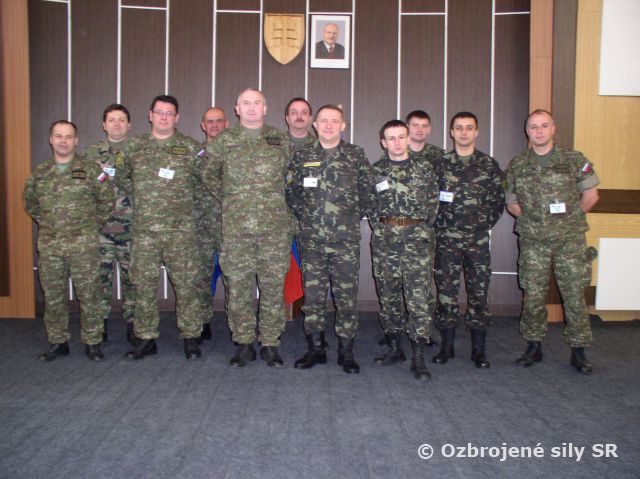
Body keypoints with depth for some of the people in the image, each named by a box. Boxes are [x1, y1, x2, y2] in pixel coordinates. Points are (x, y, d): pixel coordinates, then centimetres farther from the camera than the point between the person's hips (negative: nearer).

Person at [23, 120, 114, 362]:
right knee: (52, 296, 10)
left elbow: (107, 200, 3)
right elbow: (29, 201, 23)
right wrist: (46, 222, 15)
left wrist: (93, 224, 4)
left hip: (84, 245, -3)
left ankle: (92, 342, 13)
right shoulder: (39, 172, 9)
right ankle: (58, 342, 24)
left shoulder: (91, 170, -2)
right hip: (49, 245, 4)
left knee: (88, 294, 1)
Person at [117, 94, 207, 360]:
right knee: (144, 284, 6)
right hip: (143, 228, 3)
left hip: (180, 228, -2)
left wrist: (185, 198, 6)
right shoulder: (134, 147, 11)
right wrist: (142, 198, 14)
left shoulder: (191, 147, 3)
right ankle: (145, 339, 18)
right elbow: (122, 177, 21)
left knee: (186, 283, -1)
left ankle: (191, 337, 12)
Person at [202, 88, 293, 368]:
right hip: (236, 228, 0)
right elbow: (209, 175, 18)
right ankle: (244, 344, 17)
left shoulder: (281, 141, 9)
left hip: (275, 227, 0)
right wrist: (227, 201, 13)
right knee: (238, 287, 4)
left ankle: (270, 344, 16)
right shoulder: (223, 141, 7)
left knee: (273, 287, 3)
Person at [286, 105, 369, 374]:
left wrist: (353, 218, 6)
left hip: (346, 240, -1)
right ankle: (315, 349, 20)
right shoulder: (302, 157, 7)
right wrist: (306, 218, 8)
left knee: (346, 296, 2)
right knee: (312, 294, 7)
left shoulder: (356, 156, 4)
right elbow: (291, 192, 13)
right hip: (311, 239, 2)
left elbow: (366, 192, 8)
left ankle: (346, 351, 14)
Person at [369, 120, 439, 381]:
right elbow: (370, 205, 13)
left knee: (419, 298, -8)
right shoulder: (375, 170, 10)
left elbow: (433, 203, 9)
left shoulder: (424, 168, 7)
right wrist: (380, 228, 5)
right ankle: (394, 347, 21)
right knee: (388, 296, 8)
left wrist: (423, 230, 4)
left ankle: (418, 357, -2)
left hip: (417, 238, -2)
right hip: (384, 240, 2)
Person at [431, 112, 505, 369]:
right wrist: (440, 223, 0)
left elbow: (499, 200, 8)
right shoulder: (440, 164, 5)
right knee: (446, 291, 4)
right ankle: (446, 346, 16)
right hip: (447, 239, 0)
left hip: (478, 239, 0)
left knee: (479, 291, 3)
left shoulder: (489, 165, 5)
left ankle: (479, 349, 14)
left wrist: (486, 223, 1)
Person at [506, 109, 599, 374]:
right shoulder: (517, 166, 6)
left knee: (575, 295, 1)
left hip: (570, 239, -1)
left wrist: (570, 218, 6)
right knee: (533, 295, 5)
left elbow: (590, 195, 7)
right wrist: (533, 220, 5)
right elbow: (511, 203, 12)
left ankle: (578, 350, 14)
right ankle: (534, 347, 20)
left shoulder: (574, 160, 1)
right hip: (533, 241, 1)